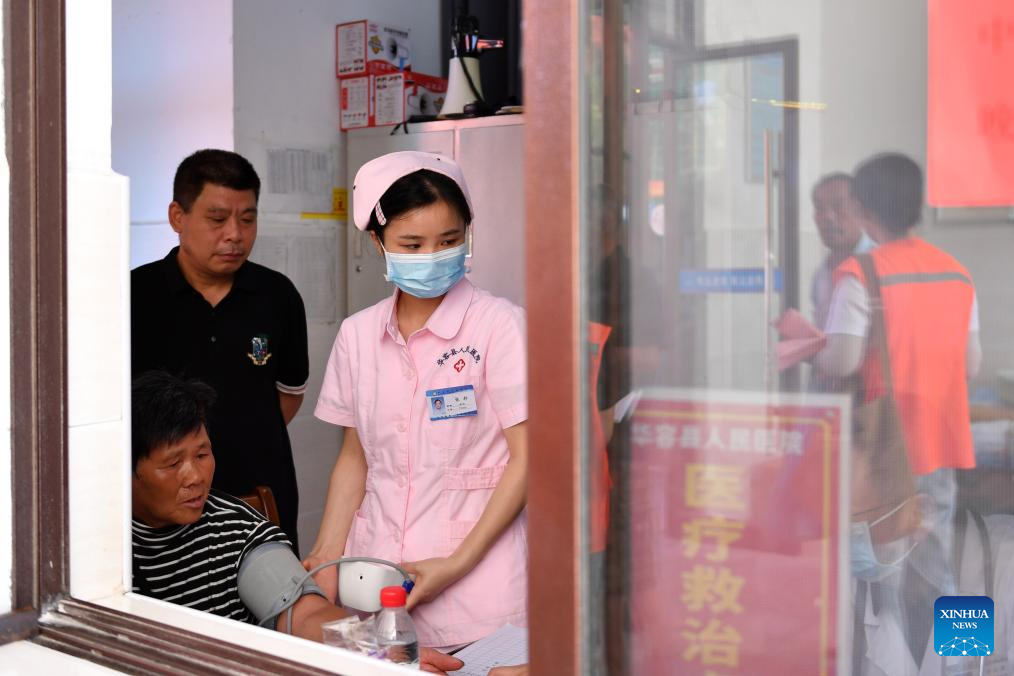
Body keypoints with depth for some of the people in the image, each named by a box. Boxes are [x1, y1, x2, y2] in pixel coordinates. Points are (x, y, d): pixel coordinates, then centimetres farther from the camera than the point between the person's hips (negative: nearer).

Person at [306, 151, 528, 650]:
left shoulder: (498, 324, -8)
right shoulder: (357, 334, 6)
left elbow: (526, 458, -10)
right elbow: (355, 456, 13)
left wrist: (457, 564, -14)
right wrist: (328, 557, 3)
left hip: (475, 582, -3)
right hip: (375, 570, 4)